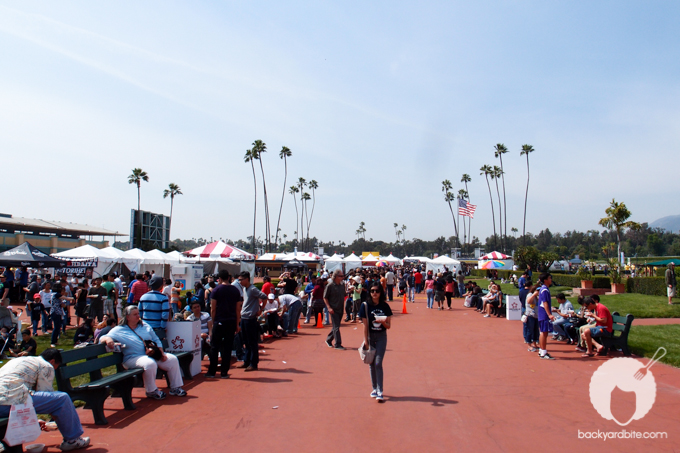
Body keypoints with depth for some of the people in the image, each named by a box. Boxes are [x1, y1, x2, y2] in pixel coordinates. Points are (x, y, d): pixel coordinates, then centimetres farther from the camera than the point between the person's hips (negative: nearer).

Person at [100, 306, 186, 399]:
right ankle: (152, 391, -14)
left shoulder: (145, 326, 15)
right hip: (133, 358, -6)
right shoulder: (118, 330, 1)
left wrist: (161, 353, 1)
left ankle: (175, 387, 2)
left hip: (153, 355, 6)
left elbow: (156, 340, 16)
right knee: (150, 364, -38)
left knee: (173, 359, -11)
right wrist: (107, 339, -31)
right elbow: (101, 338, -6)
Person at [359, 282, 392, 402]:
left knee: (378, 363, -9)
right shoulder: (366, 306, -6)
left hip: (381, 336, -1)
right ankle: (374, 389, 23)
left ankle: (380, 392, -5)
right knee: (371, 364, 8)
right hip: (370, 336, 1)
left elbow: (389, 326, 0)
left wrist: (383, 322, -22)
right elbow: (365, 325, -5)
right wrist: (365, 341, -8)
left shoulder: (385, 306, -3)